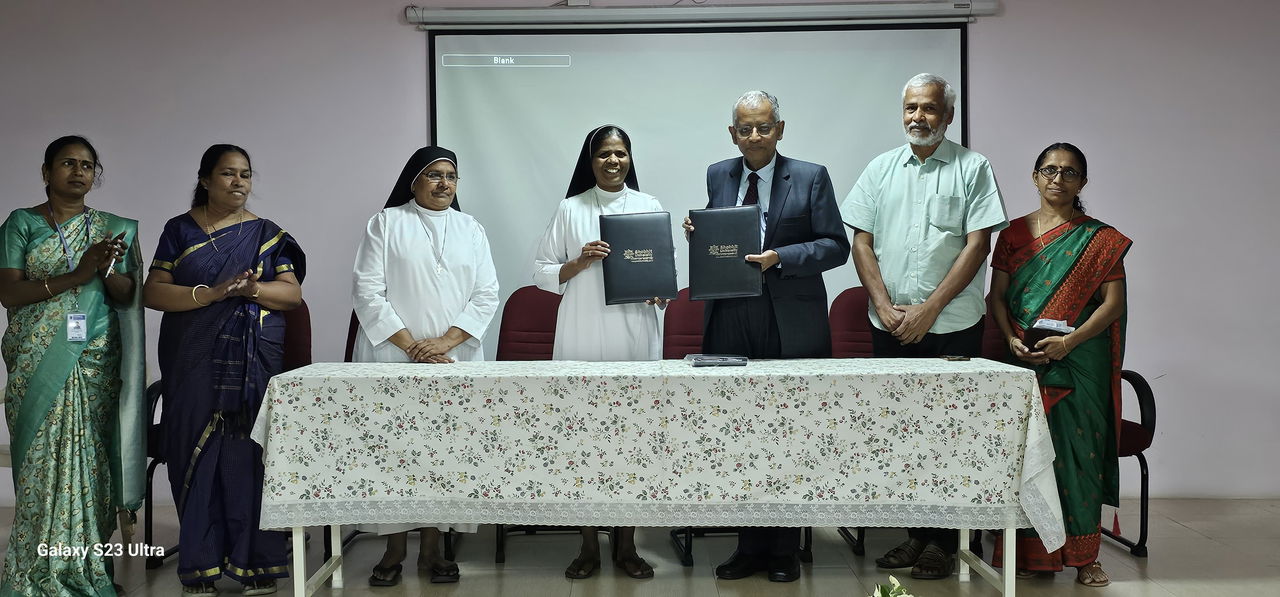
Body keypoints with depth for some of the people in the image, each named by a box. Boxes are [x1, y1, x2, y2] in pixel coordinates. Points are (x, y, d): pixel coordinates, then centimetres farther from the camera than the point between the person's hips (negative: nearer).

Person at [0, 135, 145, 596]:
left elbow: (127, 298, 9)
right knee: (44, 461, -4)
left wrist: (107, 270, -13)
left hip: (95, 364, 2)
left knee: (89, 459, -1)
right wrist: (76, 275, -16)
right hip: (37, 364, -2)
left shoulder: (115, 229, 12)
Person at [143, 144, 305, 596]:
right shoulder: (180, 231, 8)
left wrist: (254, 289, -18)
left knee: (251, 457, -4)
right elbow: (154, 292, -1)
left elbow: (293, 293, 2)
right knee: (199, 457, -1)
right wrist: (212, 293, -15)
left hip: (255, 364, 0)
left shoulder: (266, 234, 9)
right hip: (194, 365, 0)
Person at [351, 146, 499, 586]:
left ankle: (431, 549, 8)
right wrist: (410, 345, -11)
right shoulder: (386, 223, 6)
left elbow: (486, 294, 5)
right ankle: (394, 550, 7)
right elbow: (367, 290, -3)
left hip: (456, 359, 2)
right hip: (393, 358, -2)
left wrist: (445, 342, -9)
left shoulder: (471, 229, 14)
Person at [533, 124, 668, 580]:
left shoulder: (650, 207, 10)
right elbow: (542, 273, 7)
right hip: (581, 339, -1)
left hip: (636, 338, 1)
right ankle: (588, 546, 11)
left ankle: (627, 545, 14)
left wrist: (661, 292, -8)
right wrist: (581, 262, -10)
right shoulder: (570, 209, 7)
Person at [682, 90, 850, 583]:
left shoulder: (810, 177, 0)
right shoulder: (718, 176, 11)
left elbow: (836, 246, -4)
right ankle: (750, 545, 19)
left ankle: (784, 550, 17)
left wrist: (780, 257, -17)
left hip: (790, 326, -3)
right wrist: (697, 234, -4)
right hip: (730, 324, 3)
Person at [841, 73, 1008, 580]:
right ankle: (914, 533, 17)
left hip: (952, 327, -3)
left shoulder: (972, 168, 2)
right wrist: (885, 307, -4)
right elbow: (862, 241, 9)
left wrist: (929, 309, -11)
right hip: (891, 326, 3)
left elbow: (978, 244, -5)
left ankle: (941, 542, 7)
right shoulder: (881, 168, 12)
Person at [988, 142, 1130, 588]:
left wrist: (1069, 341, -15)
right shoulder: (1014, 233, 11)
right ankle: (1032, 551, 10)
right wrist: (1012, 340, -9)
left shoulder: (1100, 239, 4)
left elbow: (1113, 302, -3)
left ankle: (1083, 555, 10)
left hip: (1079, 363, -2)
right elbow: (997, 294, 8)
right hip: (1023, 362, 2)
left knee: (1078, 450, 0)